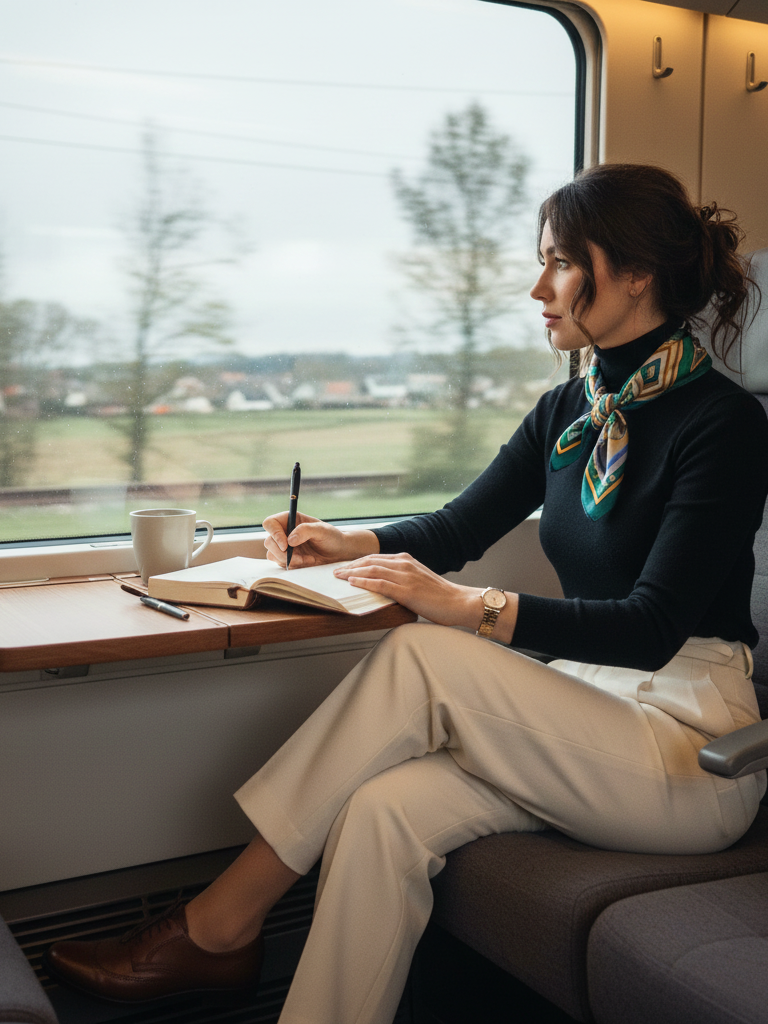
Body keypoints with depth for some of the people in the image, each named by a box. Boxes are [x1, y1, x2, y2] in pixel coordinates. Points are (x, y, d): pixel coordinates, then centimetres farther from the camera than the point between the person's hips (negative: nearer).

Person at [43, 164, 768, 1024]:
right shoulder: (568, 411, 10)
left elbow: (654, 626, -20)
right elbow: (459, 527, 17)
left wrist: (474, 610, -27)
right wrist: (352, 545, -2)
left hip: (696, 755, -6)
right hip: (586, 715, 6)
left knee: (421, 657, -25)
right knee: (385, 810, -24)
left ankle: (217, 922, -14)